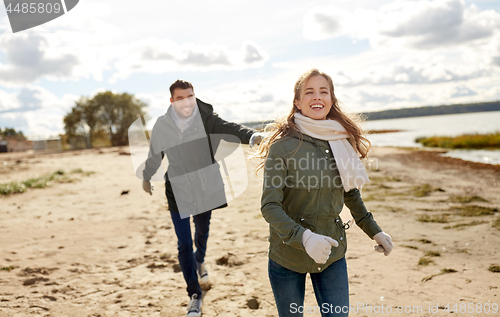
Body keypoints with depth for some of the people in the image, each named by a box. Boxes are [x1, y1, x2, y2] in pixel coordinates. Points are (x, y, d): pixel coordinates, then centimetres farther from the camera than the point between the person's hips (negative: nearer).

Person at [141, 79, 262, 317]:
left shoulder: (205, 118, -12)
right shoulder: (162, 125, -7)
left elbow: (229, 128, -31)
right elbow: (154, 155, 10)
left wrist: (252, 135, -52)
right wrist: (146, 178, 25)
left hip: (204, 188, 1)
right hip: (177, 192, -1)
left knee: (202, 231, 23)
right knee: (184, 244, -3)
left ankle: (200, 261, 57)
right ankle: (195, 294, 12)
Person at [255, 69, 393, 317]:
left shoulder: (342, 142, 0)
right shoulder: (283, 146, -14)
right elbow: (269, 206, -18)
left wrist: (374, 231, 16)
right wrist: (303, 237, -32)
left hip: (332, 254, 3)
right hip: (287, 256, -3)